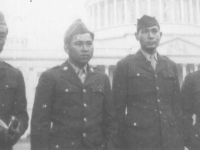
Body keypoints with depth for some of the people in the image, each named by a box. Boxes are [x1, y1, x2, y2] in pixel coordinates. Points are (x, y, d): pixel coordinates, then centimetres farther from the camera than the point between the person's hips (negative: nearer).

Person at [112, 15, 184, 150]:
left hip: (170, 139, 4)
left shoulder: (171, 66, 10)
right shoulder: (124, 66, -2)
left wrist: (180, 139, 7)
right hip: (138, 139, -3)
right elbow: (118, 108, -3)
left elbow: (176, 105, 11)